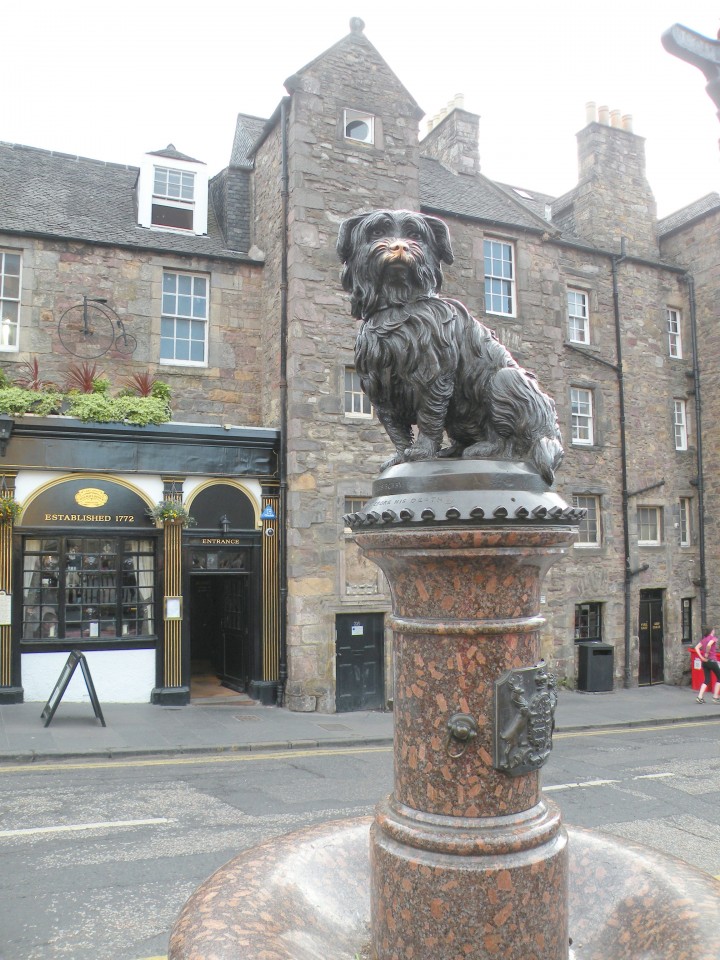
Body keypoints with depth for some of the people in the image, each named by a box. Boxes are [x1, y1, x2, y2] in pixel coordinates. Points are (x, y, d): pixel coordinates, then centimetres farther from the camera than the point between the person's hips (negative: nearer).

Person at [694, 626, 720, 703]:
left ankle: (700, 697, -2)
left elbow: (697, 648, 2)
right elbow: (709, 645, -26)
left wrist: (702, 657, -1)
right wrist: (707, 653, -13)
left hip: (705, 662, 6)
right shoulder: (713, 638, -6)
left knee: (707, 679, 10)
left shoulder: (703, 639, 12)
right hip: (712, 660, -6)